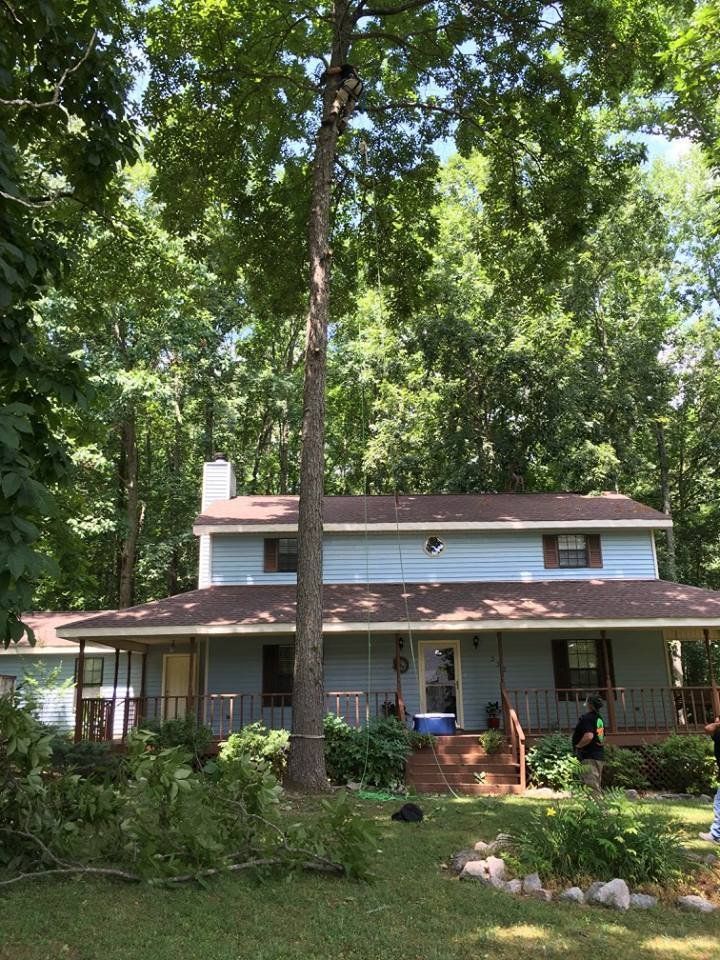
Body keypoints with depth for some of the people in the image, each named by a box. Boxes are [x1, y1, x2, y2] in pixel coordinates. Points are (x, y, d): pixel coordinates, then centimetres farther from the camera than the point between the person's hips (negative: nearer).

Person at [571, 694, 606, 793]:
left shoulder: (587, 718, -17)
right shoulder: (600, 718, 13)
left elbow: (589, 736, -28)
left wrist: (578, 746, -15)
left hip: (589, 756, -10)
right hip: (600, 755, 10)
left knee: (591, 786, -9)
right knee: (597, 785, 16)